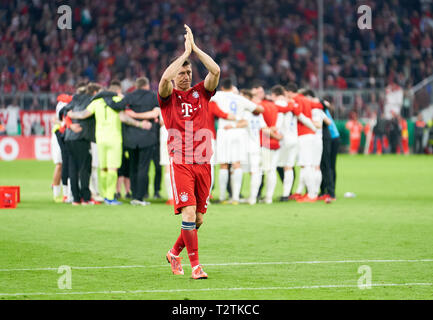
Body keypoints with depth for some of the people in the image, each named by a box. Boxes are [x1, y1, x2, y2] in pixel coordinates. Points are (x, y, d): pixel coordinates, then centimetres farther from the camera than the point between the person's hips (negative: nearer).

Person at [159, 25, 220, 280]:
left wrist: (195, 47, -3)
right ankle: (195, 264, -10)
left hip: (203, 163, 4)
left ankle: (175, 253, 30)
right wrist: (186, 52, -10)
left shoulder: (201, 92, 13)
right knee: (188, 213, -16)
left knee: (198, 218, 7)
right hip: (181, 163, -4)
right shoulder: (169, 96, 4)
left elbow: (215, 71, -4)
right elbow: (166, 78, -18)